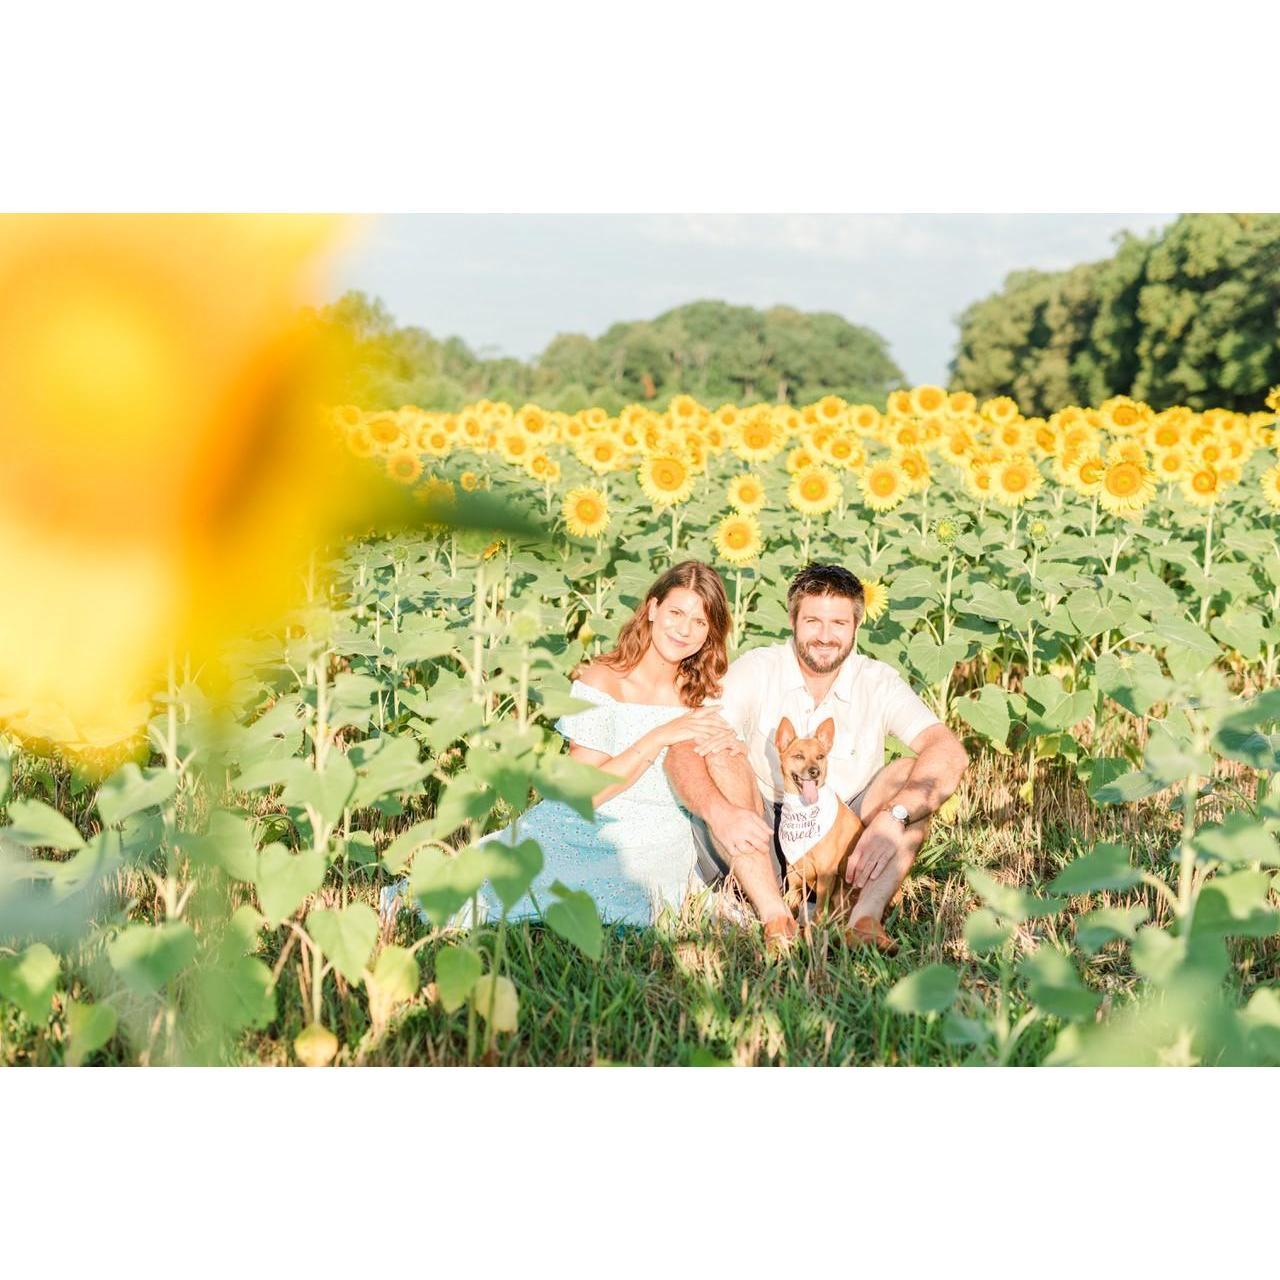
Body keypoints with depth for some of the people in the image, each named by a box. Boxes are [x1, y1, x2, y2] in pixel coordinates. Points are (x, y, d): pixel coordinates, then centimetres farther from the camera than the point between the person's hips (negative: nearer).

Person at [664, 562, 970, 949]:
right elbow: (680, 753, -16)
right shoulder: (756, 670, -4)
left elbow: (950, 753, -19)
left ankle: (867, 916, -35)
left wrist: (893, 817, -37)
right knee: (723, 754, -24)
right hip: (761, 839, -1)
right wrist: (719, 811, -37)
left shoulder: (878, 681, -2)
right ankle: (774, 915, -36)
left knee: (911, 773, -19)